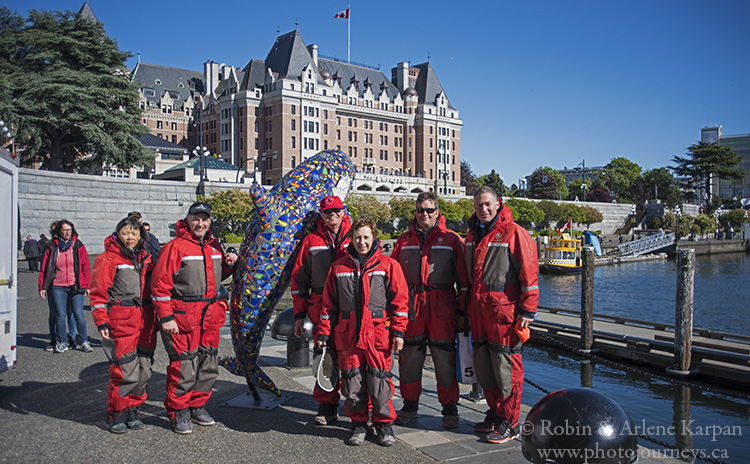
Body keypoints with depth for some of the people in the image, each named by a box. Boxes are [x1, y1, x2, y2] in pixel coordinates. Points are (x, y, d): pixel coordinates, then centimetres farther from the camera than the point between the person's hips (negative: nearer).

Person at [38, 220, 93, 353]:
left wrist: (86, 285, 1)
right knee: (60, 315, 3)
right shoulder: (52, 247, 4)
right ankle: (60, 342, 19)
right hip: (57, 287, 0)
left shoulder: (78, 246, 4)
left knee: (78, 315, -1)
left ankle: (83, 341, 12)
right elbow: (44, 268, 7)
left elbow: (85, 266, 5)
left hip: (75, 286, 0)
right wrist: (42, 287, 4)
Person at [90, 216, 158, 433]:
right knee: (126, 371, -8)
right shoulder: (108, 258, -2)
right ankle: (116, 413, 10)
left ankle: (131, 409, 23)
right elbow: (98, 292, -3)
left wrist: (155, 317, 18)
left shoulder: (145, 258, 15)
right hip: (120, 320, -6)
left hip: (144, 320, 6)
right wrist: (101, 322, -10)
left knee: (144, 370, 7)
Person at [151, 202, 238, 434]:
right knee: (184, 365, -4)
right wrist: (166, 317, -15)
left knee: (209, 365, 12)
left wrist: (228, 265, 5)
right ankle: (178, 412, 13)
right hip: (183, 315, -7)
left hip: (211, 314, 7)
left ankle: (197, 406, 28)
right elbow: (160, 284, -10)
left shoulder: (214, 246, 12)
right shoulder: (175, 247, -8)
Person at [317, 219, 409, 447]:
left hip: (378, 334, -2)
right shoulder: (339, 267, 9)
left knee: (379, 379, 1)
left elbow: (400, 300, 1)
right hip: (347, 335, 2)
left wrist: (398, 332, -5)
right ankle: (358, 423, 23)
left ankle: (383, 423, 19)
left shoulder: (388, 265, 2)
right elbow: (329, 303, 13)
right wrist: (324, 333, 9)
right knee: (352, 381, 6)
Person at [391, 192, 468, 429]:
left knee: (444, 357, 1)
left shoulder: (451, 239, 3)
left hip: (442, 307, -3)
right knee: (409, 356, 8)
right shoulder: (404, 240, 11)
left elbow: (463, 278, 1)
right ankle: (410, 404, 25)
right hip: (410, 307, 3)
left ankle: (449, 409, 16)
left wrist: (462, 310, -3)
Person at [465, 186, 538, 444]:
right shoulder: (472, 234, 15)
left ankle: (509, 423, 10)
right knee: (483, 365, 13)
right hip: (478, 310, 7)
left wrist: (527, 311, -12)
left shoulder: (513, 233, -8)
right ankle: (495, 414, 28)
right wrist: (467, 306, 21)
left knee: (506, 367, -2)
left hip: (504, 310, -7)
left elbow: (529, 273, -10)